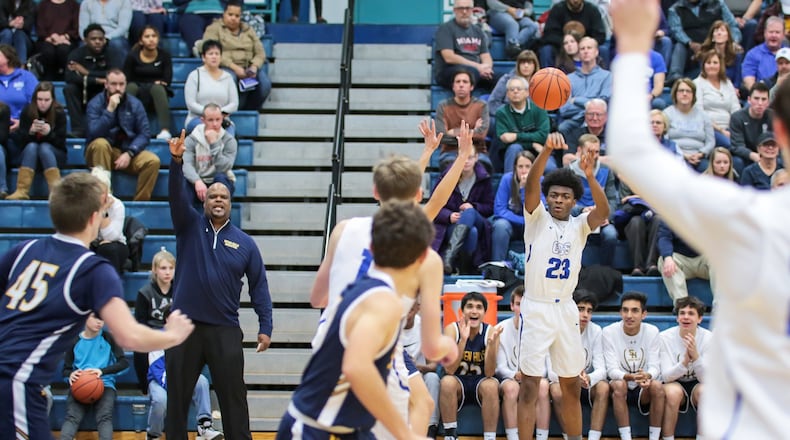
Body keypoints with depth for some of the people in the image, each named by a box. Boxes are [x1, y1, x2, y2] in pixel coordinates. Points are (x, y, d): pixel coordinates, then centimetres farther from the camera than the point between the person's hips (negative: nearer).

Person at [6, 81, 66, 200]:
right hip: (30, 153, 1)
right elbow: (20, 140, -9)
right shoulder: (27, 111, -7)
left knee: (44, 147, -32)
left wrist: (49, 133, -33)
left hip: (54, 154, -1)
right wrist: (30, 132, -30)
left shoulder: (59, 113, -11)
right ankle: (22, 191, -43)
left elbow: (60, 142, -13)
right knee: (32, 146, -31)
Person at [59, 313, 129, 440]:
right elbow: (66, 369, 15)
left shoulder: (108, 338, 10)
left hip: (104, 385, -1)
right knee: (72, 416, -28)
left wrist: (102, 371, -15)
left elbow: (124, 362, 2)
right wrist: (71, 374, -11)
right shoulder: (75, 341, 12)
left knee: (105, 416, -31)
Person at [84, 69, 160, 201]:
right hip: (101, 153, -2)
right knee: (100, 143, -35)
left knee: (153, 161, -25)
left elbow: (144, 134, -4)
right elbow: (94, 133, -20)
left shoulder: (135, 104, 2)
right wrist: (110, 110, -26)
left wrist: (129, 153, -19)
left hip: (128, 152, 2)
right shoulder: (95, 104, -5)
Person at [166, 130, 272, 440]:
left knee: (233, 399, 1)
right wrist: (177, 162, -29)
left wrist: (265, 327, -3)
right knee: (177, 398, 6)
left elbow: (259, 286, 5)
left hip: (225, 330, 0)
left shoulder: (244, 243, 5)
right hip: (185, 325, 1)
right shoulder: (190, 226, 6)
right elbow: (177, 195, -12)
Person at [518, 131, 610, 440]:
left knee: (572, 387, 11)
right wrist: (547, 150, -34)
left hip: (566, 309, 4)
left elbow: (604, 211, -12)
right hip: (536, 308, -4)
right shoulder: (537, 218, 2)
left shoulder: (580, 226, 9)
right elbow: (531, 185, -17)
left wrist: (590, 175, -29)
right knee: (529, 385, -5)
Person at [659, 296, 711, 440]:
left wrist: (695, 356, -36)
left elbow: (706, 379, -18)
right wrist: (685, 361, -36)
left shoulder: (709, 338, -12)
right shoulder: (665, 337, -13)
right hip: (674, 383, -1)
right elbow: (666, 376, -17)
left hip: (697, 384, 1)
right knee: (673, 392, -34)